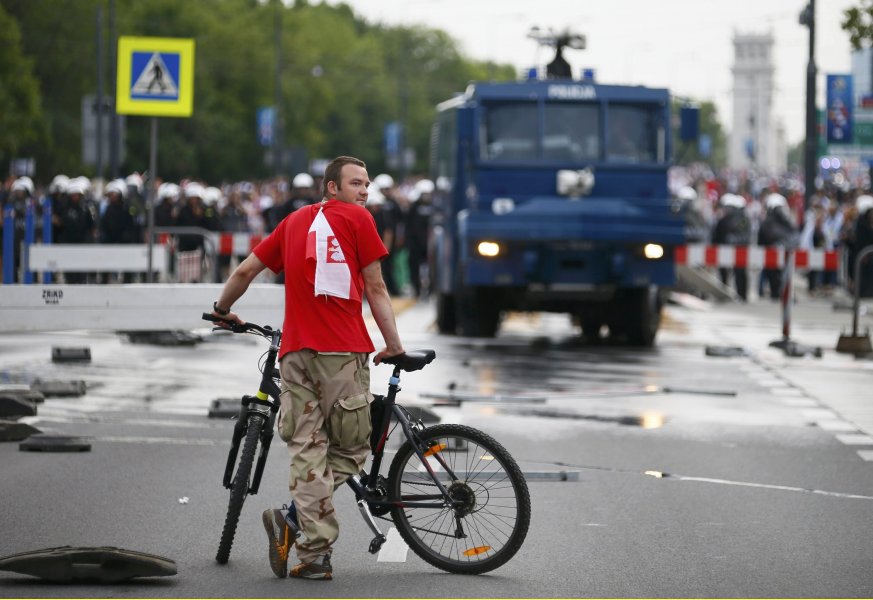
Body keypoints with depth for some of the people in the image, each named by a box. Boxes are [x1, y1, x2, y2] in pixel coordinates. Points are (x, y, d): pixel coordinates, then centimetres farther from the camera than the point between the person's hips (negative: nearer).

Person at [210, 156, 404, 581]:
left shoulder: (296, 220, 19)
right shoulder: (357, 219, 4)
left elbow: (246, 270, 21)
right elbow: (376, 290, 4)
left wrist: (222, 310, 38)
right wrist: (394, 347, 9)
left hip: (296, 350, 5)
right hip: (344, 350, -5)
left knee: (308, 450, 5)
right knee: (353, 448, 6)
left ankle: (315, 555, -1)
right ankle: (293, 517, -11)